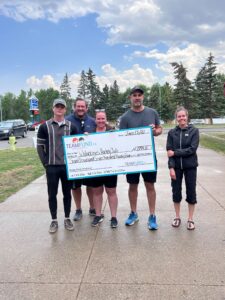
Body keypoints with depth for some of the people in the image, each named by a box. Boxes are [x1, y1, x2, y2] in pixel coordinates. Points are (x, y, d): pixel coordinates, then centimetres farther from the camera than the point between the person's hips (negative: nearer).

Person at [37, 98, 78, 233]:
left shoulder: (71, 126, 5)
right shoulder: (45, 126, 2)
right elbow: (40, 146, 2)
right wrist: (46, 163, -3)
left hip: (67, 166, 1)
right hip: (51, 167, -1)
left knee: (67, 193, 10)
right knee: (52, 194, 6)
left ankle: (67, 219, 24)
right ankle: (54, 220, 19)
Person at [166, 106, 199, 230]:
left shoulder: (194, 131, -4)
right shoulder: (172, 132, 1)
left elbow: (192, 149, -13)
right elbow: (169, 152, -4)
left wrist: (175, 152, -15)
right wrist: (171, 167, -13)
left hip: (190, 167, -1)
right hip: (176, 167, 2)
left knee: (191, 192, 6)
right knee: (176, 192, 9)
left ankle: (190, 219, 21)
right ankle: (177, 217, 26)